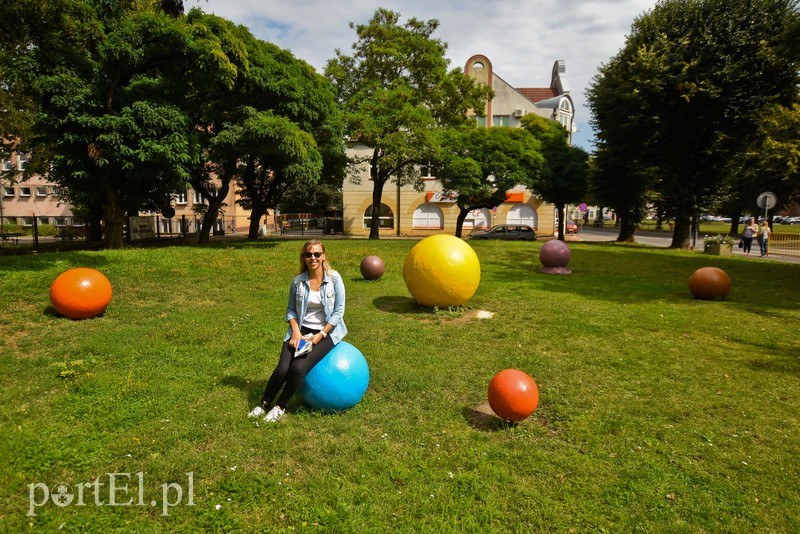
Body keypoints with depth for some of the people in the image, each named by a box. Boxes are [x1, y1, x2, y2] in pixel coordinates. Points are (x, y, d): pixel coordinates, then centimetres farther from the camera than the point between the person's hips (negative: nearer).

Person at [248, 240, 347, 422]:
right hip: (302, 331, 3)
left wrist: (320, 335, -14)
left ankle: (280, 407, 3)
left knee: (298, 368, -22)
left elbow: (338, 311, -9)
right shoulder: (298, 281, -2)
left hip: (325, 332, -2)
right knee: (282, 369, -14)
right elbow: (290, 309, 7)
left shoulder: (334, 278, -10)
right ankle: (264, 404, 12)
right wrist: (296, 330, -11)